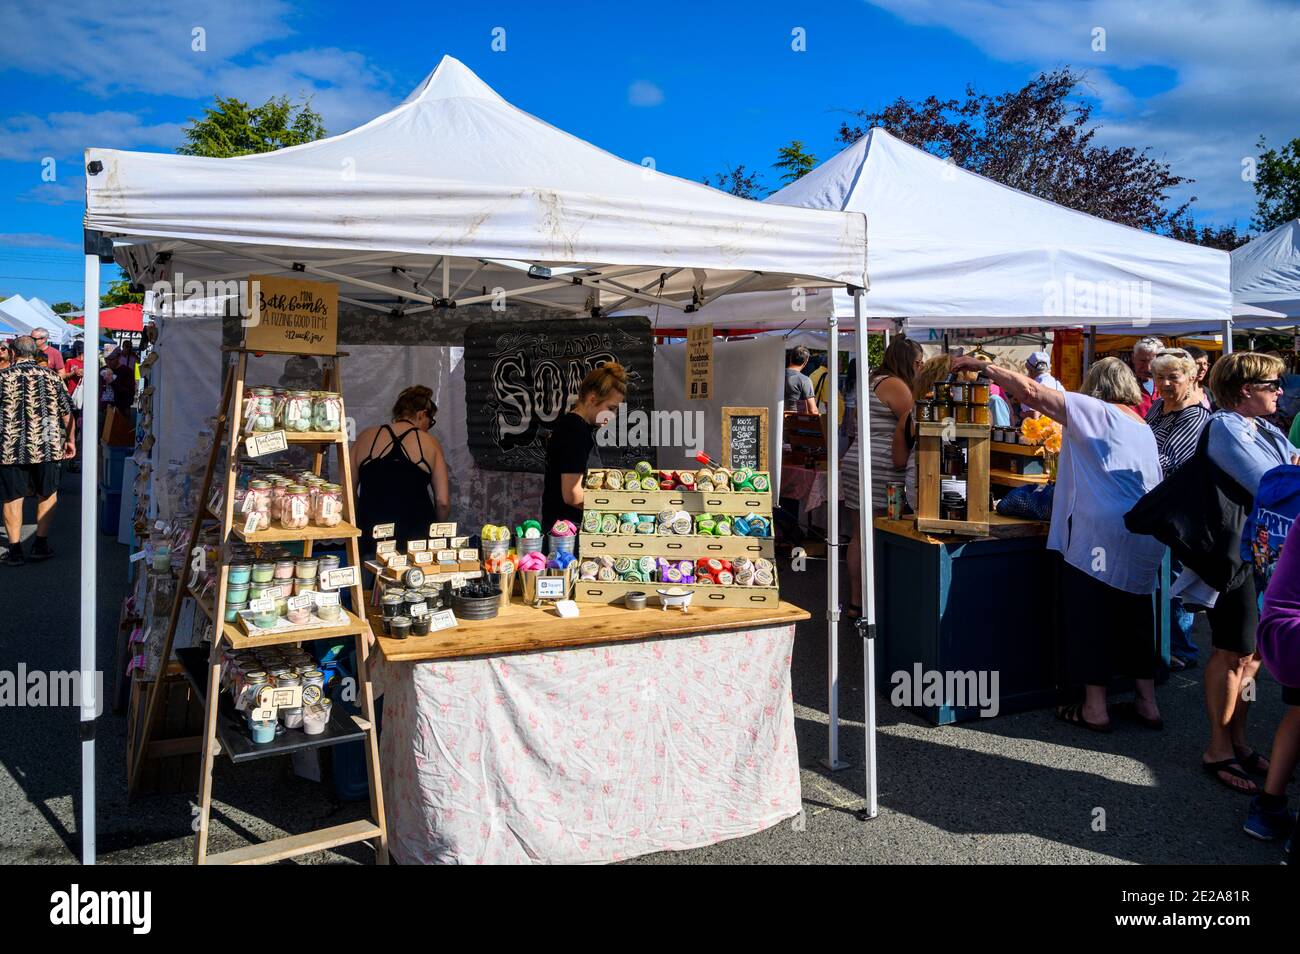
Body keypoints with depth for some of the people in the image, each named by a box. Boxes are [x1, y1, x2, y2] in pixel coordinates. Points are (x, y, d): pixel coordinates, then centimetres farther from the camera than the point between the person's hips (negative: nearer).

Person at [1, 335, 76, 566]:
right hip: (47, 446, 1)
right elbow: (67, 413, 5)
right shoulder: (51, 376, 3)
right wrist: (70, 441, 15)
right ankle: (40, 544, 14)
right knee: (48, 495, 16)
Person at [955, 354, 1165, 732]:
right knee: (1136, 615, 17)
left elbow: (1031, 392, -9)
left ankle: (1095, 708, 7)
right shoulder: (1145, 428, 20)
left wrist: (983, 366, -1)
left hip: (1099, 531, -7)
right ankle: (1147, 703, 22)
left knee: (1090, 616, 2)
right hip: (1146, 536, 8)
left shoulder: (1093, 410, -2)